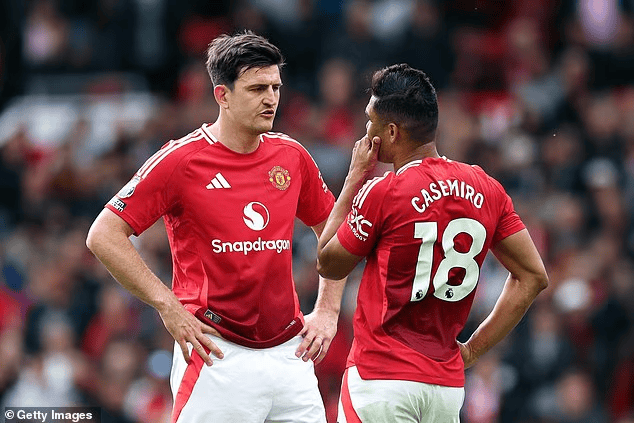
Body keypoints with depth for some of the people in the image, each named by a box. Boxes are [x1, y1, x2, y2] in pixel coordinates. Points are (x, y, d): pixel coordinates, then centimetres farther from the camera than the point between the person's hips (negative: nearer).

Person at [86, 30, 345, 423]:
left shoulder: (292, 156, 8)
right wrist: (169, 307, -12)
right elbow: (104, 235, -8)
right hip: (218, 357, -5)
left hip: (289, 354, 5)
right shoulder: (181, 159, -7)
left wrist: (327, 310, 12)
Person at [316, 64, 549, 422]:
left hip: (380, 381, -6)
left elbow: (328, 265, 4)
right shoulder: (486, 189, 5)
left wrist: (355, 178, 9)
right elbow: (533, 277, 8)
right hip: (448, 385, 6)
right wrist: (470, 350, 10)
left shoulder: (381, 193, -12)